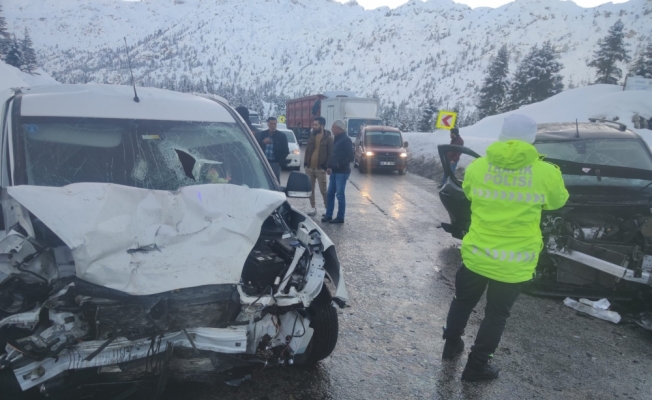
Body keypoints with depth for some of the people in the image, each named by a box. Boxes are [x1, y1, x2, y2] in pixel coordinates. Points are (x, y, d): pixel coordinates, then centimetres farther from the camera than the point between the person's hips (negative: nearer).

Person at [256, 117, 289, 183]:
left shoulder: (281, 136, 3)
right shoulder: (261, 134, 9)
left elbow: (286, 150, 3)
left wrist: (280, 162, -5)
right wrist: (263, 142, -13)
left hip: (275, 163, -2)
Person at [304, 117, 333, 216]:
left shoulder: (328, 138, -5)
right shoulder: (311, 136, 11)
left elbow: (331, 153, -7)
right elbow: (307, 150, 14)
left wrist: (326, 166, -13)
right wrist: (305, 163, 5)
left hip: (320, 168, -5)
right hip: (309, 167, 5)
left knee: (323, 190, -2)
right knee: (310, 189, 10)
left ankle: (328, 209, 9)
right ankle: (313, 208, 21)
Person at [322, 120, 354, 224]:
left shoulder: (346, 140, -10)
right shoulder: (336, 139, 15)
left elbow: (350, 157, -15)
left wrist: (339, 165, -18)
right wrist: (330, 166, 10)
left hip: (342, 172, -8)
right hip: (334, 171, 8)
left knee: (340, 194, -3)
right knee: (330, 193, 10)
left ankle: (340, 217, 4)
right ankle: (328, 215, 17)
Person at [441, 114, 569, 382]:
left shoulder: (477, 166, -7)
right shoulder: (545, 173, -13)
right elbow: (557, 202, 8)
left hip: (476, 255, 2)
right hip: (514, 264, -2)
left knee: (463, 301, 24)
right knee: (496, 315, 16)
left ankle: (451, 345, 40)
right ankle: (476, 366, 27)